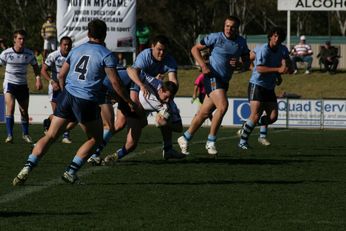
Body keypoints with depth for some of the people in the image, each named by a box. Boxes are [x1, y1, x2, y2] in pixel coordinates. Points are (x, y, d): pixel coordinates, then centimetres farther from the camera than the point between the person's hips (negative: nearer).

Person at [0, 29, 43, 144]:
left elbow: (35, 66, 11)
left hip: (23, 85, 3)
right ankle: (9, 135, -20)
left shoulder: (29, 53, -4)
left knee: (24, 111, 8)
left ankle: (25, 134, 28)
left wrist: (38, 78, -4)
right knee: (10, 107, -21)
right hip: (9, 84, -3)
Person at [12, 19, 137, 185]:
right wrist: (129, 102, 4)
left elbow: (62, 75, 19)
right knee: (95, 139, 14)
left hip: (67, 96, 5)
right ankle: (71, 172, 4)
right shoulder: (106, 55, -2)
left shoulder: (76, 50, 14)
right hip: (86, 101, -5)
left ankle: (27, 168, -9)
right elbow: (115, 83, -6)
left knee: (50, 136, 6)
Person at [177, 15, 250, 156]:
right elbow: (195, 49, -1)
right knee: (222, 106, -24)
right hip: (213, 77, -6)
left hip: (224, 81, 6)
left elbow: (247, 62, 13)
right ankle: (211, 142, -14)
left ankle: (185, 138, 25)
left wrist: (238, 64, -9)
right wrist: (203, 66, -13)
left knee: (204, 113, 10)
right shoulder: (216, 37, -7)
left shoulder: (241, 42, 7)